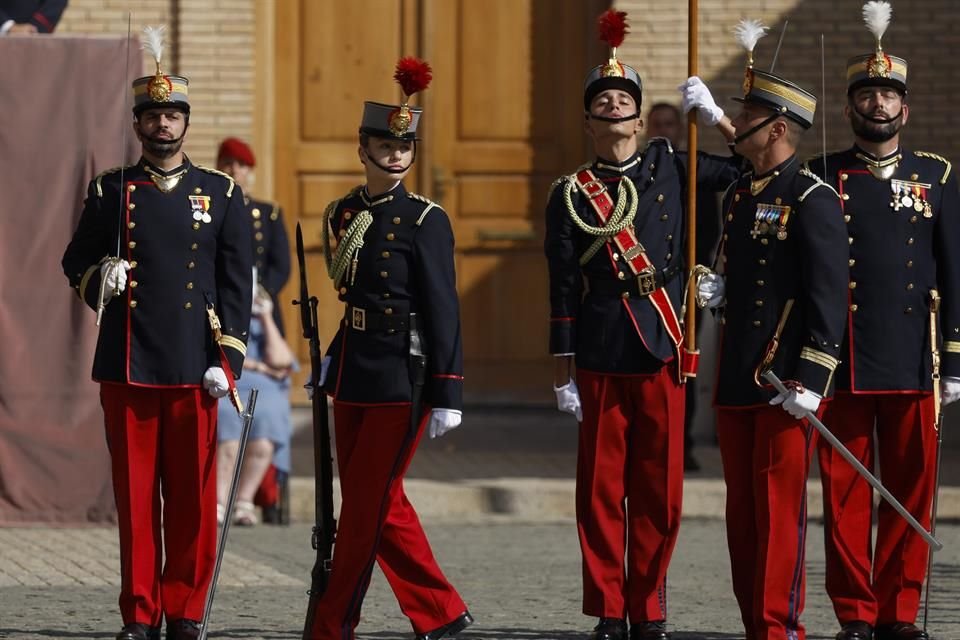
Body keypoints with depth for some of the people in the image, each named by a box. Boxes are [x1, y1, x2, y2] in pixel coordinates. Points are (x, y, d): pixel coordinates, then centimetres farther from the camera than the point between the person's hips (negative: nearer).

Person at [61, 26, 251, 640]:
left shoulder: (222, 194, 7)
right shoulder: (111, 191, 8)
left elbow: (237, 286, 4)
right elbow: (76, 262, 14)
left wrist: (226, 361, -4)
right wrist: (100, 276, -9)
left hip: (194, 369, 0)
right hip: (127, 368, 0)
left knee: (193, 498, 1)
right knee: (136, 497, 2)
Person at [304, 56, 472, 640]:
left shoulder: (426, 221, -8)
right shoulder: (343, 215, 10)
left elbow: (444, 312, -10)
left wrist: (447, 395, -14)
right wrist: (334, 358, 11)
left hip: (401, 381, -7)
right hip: (353, 376, 7)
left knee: (364, 506, -3)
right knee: (382, 506, 11)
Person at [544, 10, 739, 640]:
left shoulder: (669, 165, 10)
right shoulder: (571, 195, 6)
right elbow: (563, 287, 5)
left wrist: (713, 114, -1)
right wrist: (563, 371, 2)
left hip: (663, 352, 1)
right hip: (600, 358, -1)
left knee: (660, 490, 2)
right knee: (602, 490, 1)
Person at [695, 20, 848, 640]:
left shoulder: (813, 200, -10)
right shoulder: (739, 195, 15)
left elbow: (829, 296, -14)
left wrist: (810, 379, -19)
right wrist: (718, 292, 4)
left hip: (786, 382, -8)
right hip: (737, 380, 8)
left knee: (780, 508, -6)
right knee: (744, 512, 10)